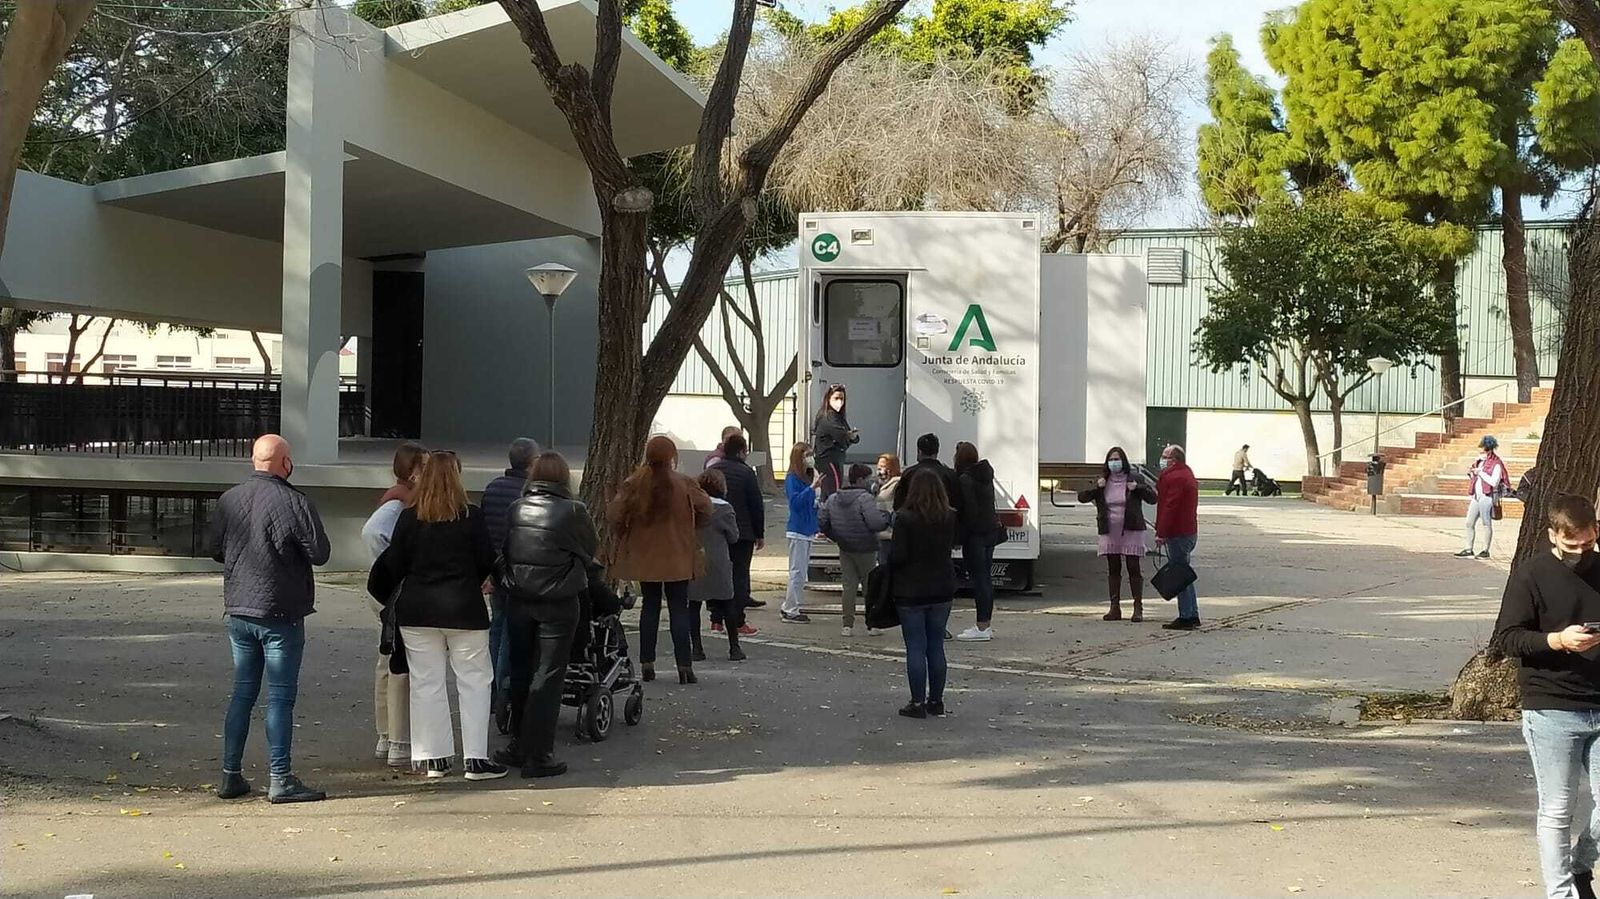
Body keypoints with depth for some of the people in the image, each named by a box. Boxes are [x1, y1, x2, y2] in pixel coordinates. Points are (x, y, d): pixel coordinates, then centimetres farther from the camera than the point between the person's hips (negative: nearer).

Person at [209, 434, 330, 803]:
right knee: (281, 697, -1)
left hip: (238, 610, 6)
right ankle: (280, 780, -1)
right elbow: (320, 553, -12)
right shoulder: (294, 503, -15)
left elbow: (215, 550, 13)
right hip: (281, 613, -6)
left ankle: (231, 775, 16)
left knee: (242, 692, 14)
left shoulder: (228, 500, 3)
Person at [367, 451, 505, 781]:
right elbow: (487, 562, -2)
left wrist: (392, 597, 18)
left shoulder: (409, 518, -3)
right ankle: (475, 758, 2)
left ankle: (433, 758, 11)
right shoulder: (472, 516, -8)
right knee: (474, 681, 5)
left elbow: (394, 565, -1)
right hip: (463, 608, -2)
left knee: (426, 683, 9)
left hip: (417, 611, 2)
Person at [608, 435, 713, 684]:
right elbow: (705, 509, -7)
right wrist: (689, 528, 11)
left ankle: (647, 664, 12)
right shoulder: (682, 484, -11)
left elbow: (614, 514, -8)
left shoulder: (634, 484, -6)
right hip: (678, 558, -2)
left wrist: (624, 534, 10)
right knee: (679, 608, 4)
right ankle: (684, 666, -1)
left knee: (650, 606, 14)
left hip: (644, 556, 2)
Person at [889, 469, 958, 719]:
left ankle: (918, 703, 4)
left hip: (911, 592, -4)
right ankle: (936, 701, 17)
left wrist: (888, 554, 3)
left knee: (915, 648, 2)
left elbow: (898, 555, -17)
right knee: (936, 646, 12)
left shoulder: (905, 519, -17)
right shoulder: (951, 518, -2)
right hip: (942, 591, 4)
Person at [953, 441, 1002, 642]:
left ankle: (982, 628, -6)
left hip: (975, 533, -9)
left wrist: (962, 534, -13)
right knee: (986, 578, 14)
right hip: (991, 530, 9)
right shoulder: (986, 475, 12)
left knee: (978, 579, -7)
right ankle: (986, 625, 20)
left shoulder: (965, 479, -15)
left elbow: (969, 509, -19)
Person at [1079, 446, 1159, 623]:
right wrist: (1095, 488, -9)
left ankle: (1138, 608, 1)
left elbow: (1153, 497, 0)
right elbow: (1081, 497, 6)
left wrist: (1138, 488, -16)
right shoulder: (1103, 482, 7)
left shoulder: (1133, 479, 0)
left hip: (1131, 531, -3)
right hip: (1109, 532, 3)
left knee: (1133, 568, -3)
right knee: (1113, 569, 7)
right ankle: (1115, 608, 12)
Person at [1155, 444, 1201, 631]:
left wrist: (1161, 533, -22)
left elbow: (1169, 508, -22)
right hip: (1189, 531, 11)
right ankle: (1192, 616, 19)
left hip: (1178, 533, -10)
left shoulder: (1174, 477, -17)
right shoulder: (1186, 474, 18)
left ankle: (1186, 618, -5)